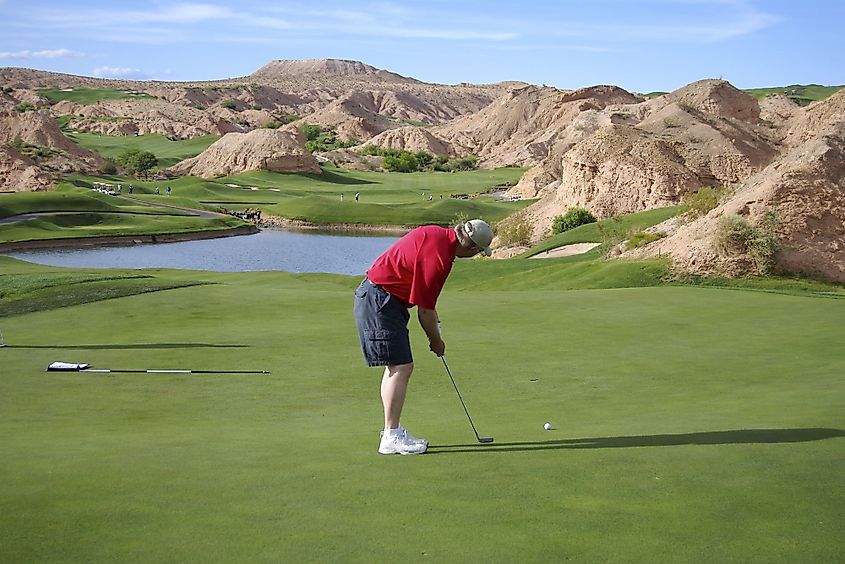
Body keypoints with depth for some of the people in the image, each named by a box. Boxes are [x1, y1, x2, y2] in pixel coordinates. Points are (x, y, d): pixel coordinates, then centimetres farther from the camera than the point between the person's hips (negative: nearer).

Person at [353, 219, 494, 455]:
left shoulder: (437, 233, 5)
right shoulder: (438, 259, -23)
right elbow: (424, 310, -15)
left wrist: (432, 314, 17)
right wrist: (436, 340, 1)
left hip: (374, 295, 11)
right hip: (379, 301, -11)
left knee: (396, 367, 13)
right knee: (401, 367, -10)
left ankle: (392, 430, 19)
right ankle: (391, 437, -8)